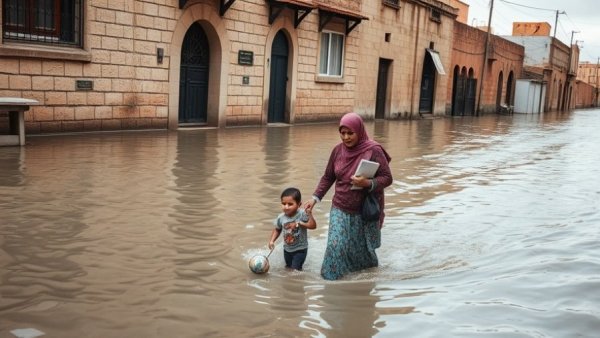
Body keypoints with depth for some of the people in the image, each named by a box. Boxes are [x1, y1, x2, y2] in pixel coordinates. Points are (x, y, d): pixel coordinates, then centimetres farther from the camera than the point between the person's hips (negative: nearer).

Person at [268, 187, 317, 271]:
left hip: (300, 249, -5)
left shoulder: (302, 214, -27)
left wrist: (310, 214, -41)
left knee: (295, 269, -2)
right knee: (288, 267, 24)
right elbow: (277, 230, 4)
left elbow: (313, 226, -30)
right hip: (287, 249, 5)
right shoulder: (281, 217, -15)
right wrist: (272, 240, -8)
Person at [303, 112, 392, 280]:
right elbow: (328, 177, 9)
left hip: (365, 212, -3)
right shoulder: (338, 150, 0)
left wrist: (368, 183, -28)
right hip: (340, 210, 3)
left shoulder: (373, 150, -14)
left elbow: (387, 178, -12)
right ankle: (331, 277, 12)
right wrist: (315, 198, 1)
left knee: (362, 249, 12)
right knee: (335, 246, -7)